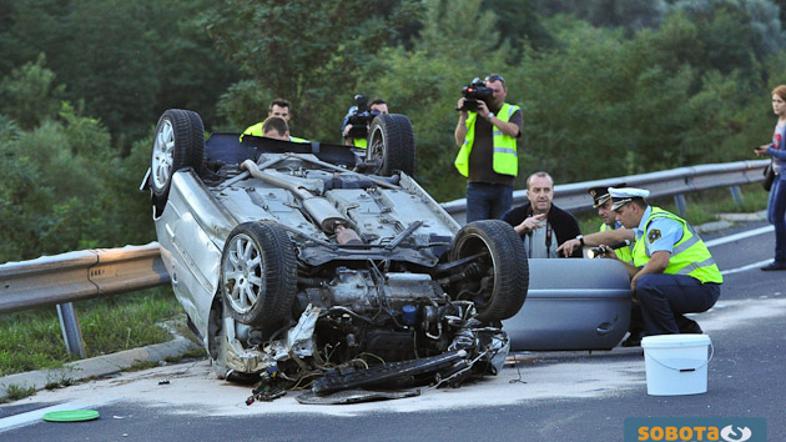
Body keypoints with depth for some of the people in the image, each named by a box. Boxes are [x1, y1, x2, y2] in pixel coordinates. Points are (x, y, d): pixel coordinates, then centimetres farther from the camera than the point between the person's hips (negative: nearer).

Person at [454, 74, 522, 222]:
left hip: (502, 183, -1)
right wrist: (463, 115, -3)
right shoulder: (473, 112, 15)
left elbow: (513, 131, -11)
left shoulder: (512, 111, 11)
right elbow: (459, 141, 7)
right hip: (476, 183, 1)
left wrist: (489, 116, -12)